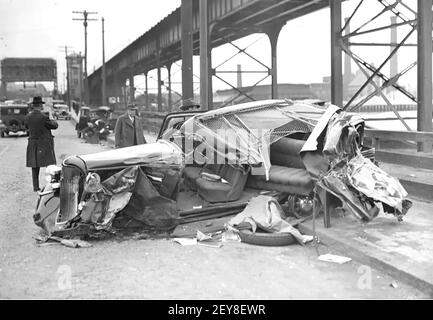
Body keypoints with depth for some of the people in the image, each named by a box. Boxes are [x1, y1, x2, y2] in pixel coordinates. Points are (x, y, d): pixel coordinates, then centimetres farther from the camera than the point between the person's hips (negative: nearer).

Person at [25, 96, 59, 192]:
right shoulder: (44, 117, -16)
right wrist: (53, 121, 16)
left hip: (32, 144, 5)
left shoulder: (28, 117, -1)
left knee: (35, 166, 10)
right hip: (45, 144, -5)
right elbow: (54, 126, -6)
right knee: (50, 165, 2)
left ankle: (36, 187, 11)